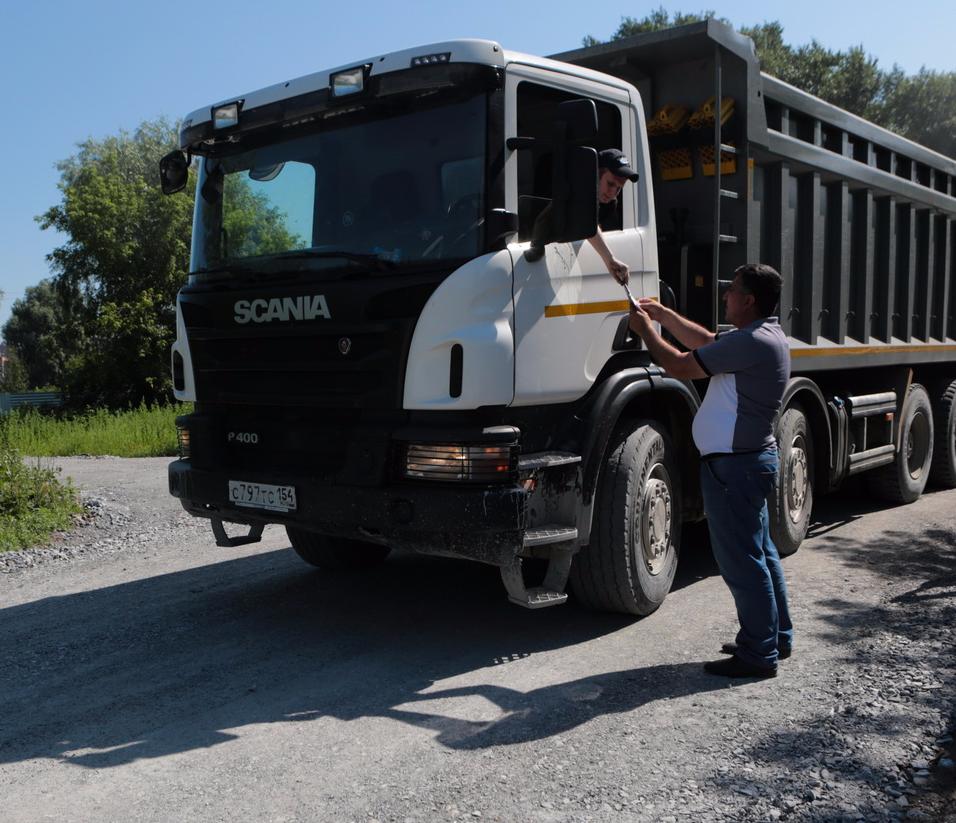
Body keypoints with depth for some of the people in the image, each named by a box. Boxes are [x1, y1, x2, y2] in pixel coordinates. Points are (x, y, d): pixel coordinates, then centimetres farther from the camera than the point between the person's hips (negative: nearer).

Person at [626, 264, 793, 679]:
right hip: (751, 459, 11)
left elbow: (682, 366, -18)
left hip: (734, 465, -11)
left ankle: (758, 654, 5)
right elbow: (707, 342, 25)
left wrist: (646, 331, -3)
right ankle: (775, 637, 30)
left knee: (742, 560, -3)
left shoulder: (751, 342, -22)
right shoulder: (764, 336, 11)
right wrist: (663, 314, 24)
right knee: (759, 552, 18)